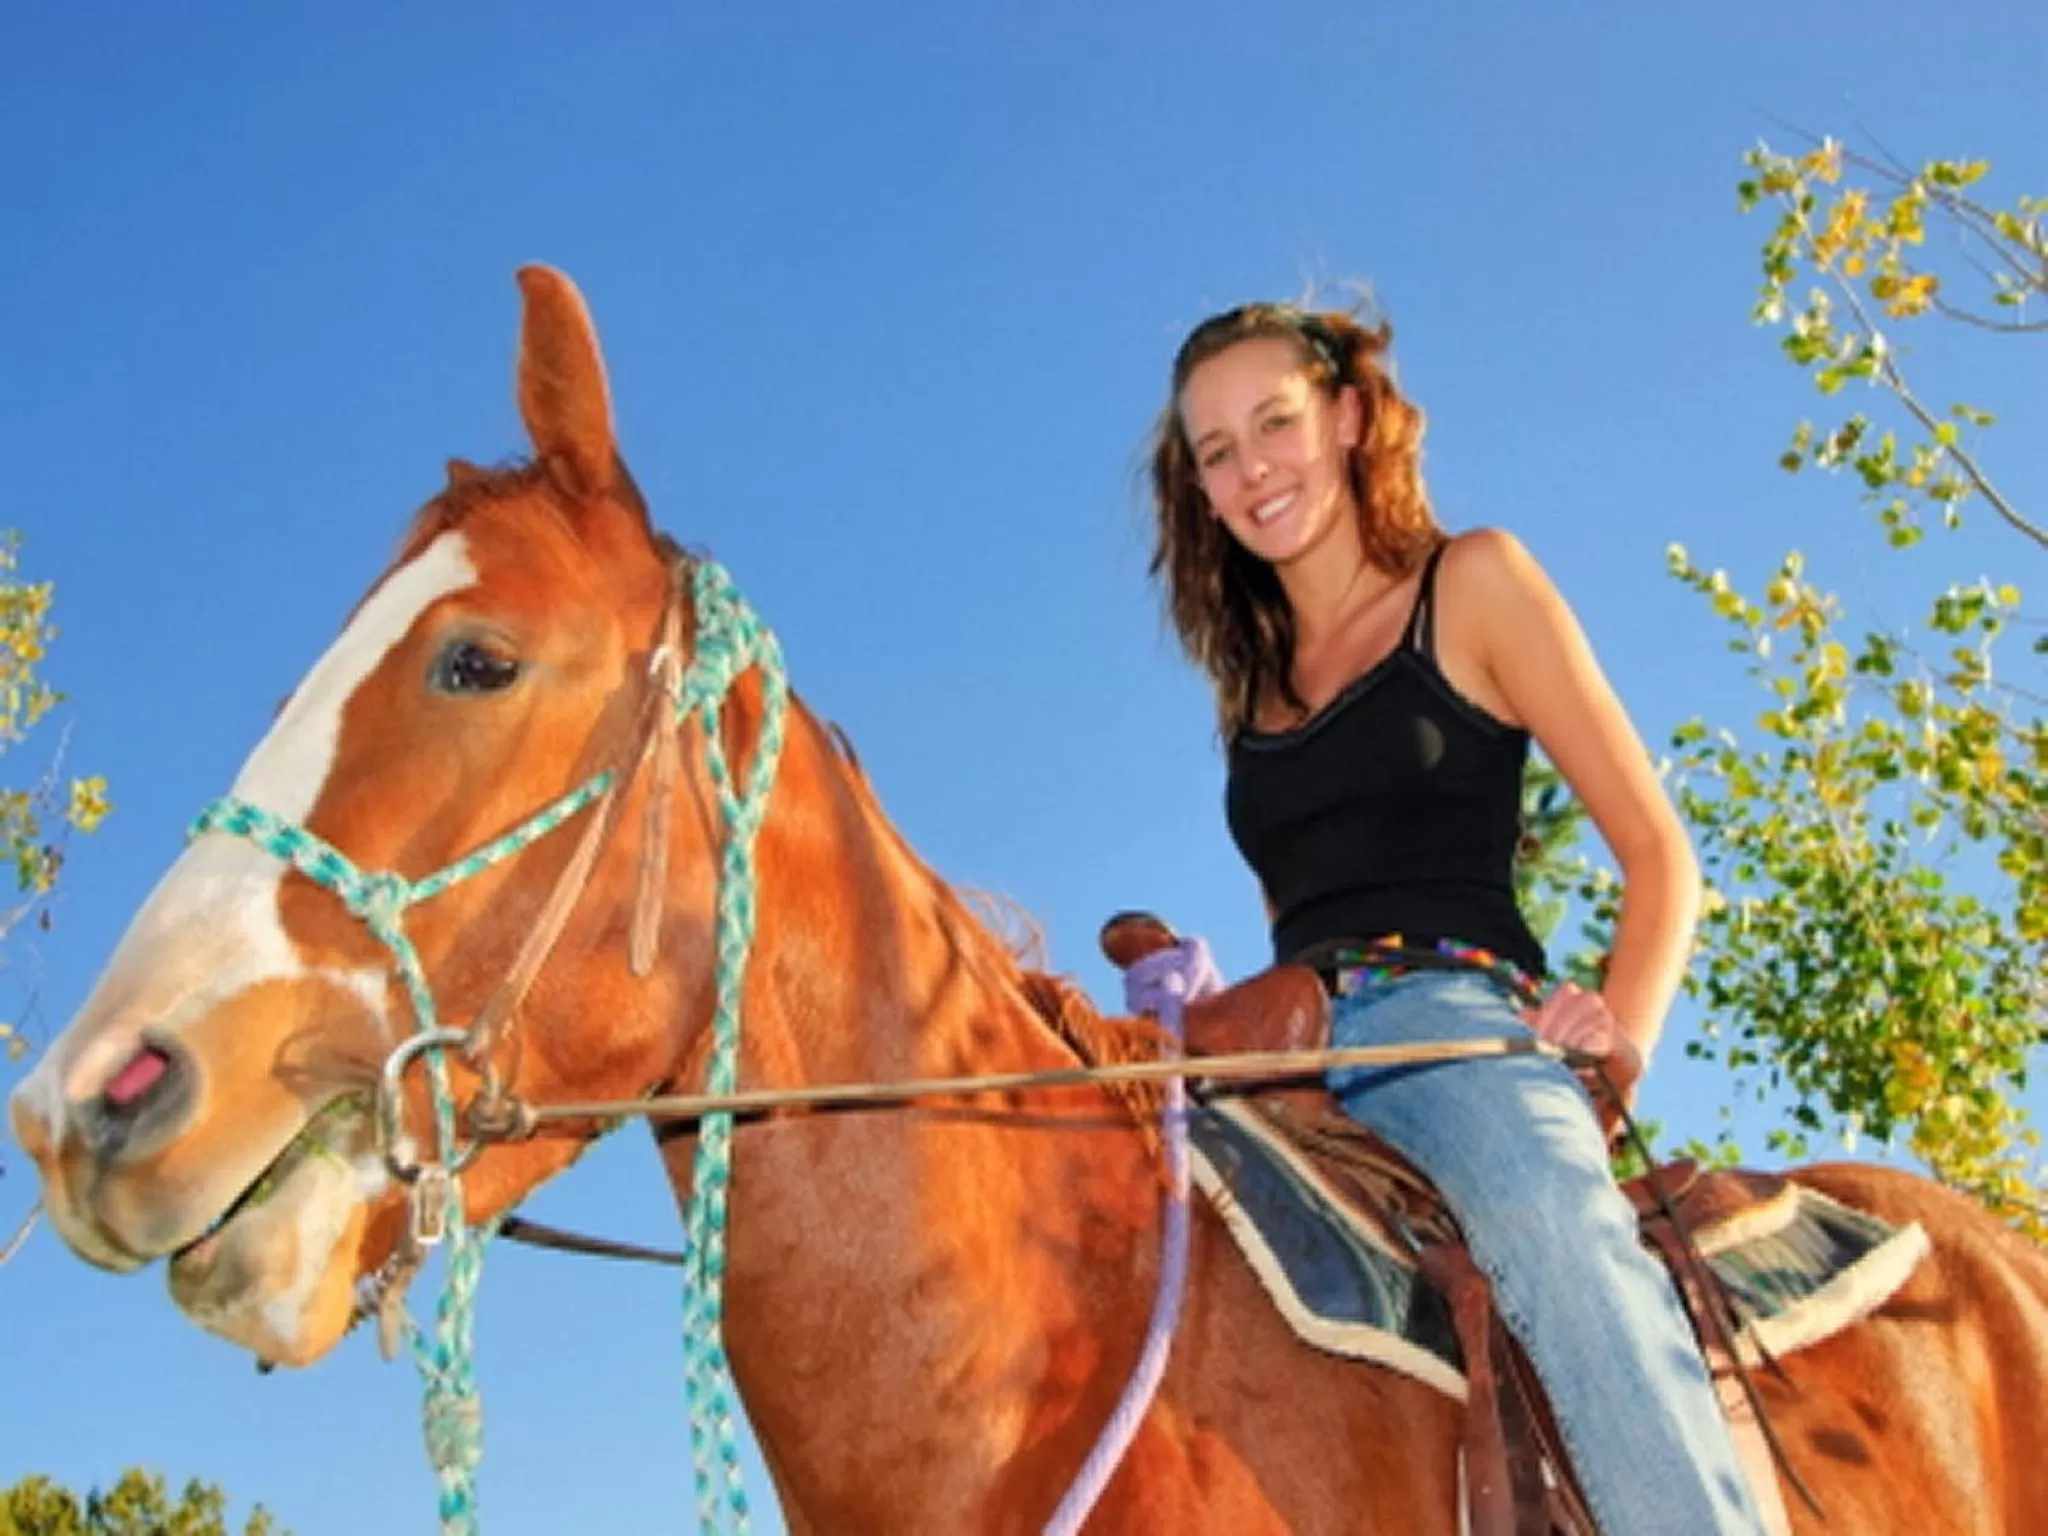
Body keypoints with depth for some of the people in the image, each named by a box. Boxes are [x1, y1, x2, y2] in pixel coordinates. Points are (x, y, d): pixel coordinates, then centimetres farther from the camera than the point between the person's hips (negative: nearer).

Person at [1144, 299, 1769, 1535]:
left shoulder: (1473, 585, 11)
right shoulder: (1251, 680, 25)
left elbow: (1659, 851, 5)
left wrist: (1624, 1030, -13)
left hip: (1452, 1024, -5)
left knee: (1569, 1251, -37)